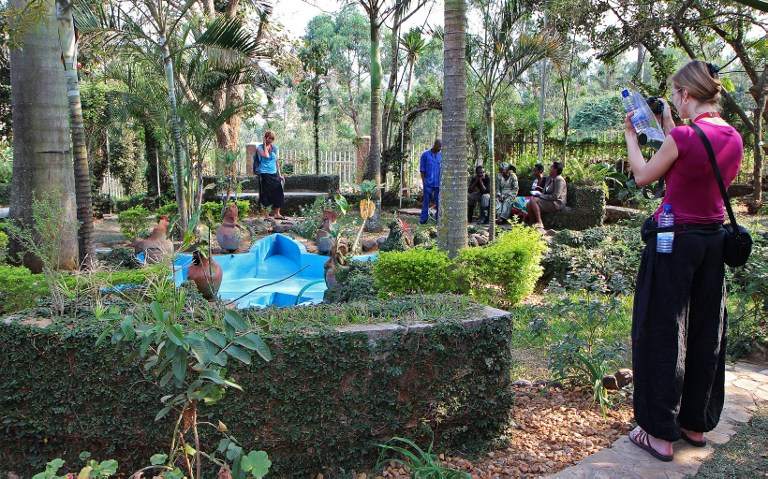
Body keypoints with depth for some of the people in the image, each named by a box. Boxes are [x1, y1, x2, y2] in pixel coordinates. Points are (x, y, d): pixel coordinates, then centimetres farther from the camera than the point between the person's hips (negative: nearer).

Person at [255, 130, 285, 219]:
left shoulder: (275, 148, 11)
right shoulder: (260, 148, -3)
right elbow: (266, 155, -21)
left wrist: (279, 174, 13)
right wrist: (265, 144, -12)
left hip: (274, 174, 5)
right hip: (264, 174, -5)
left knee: (278, 193, -3)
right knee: (267, 194, -3)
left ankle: (276, 213, 6)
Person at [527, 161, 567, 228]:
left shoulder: (559, 180, -14)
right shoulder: (549, 178, 14)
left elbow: (555, 196, -21)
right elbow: (545, 192, 21)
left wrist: (541, 195, -16)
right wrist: (538, 193, -1)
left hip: (556, 204, -9)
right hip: (548, 200, 9)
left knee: (533, 200, -25)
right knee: (529, 203, -5)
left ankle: (539, 223, -26)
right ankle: (532, 224, -8)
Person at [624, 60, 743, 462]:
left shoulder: (684, 136, -17)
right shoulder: (735, 139, 5)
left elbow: (643, 176, -4)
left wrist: (631, 134, 10)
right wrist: (668, 130, 20)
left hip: (674, 240, -7)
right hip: (714, 240, 8)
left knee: (663, 334, 2)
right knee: (706, 333, 16)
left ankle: (661, 434, 11)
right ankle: (697, 424, 31)